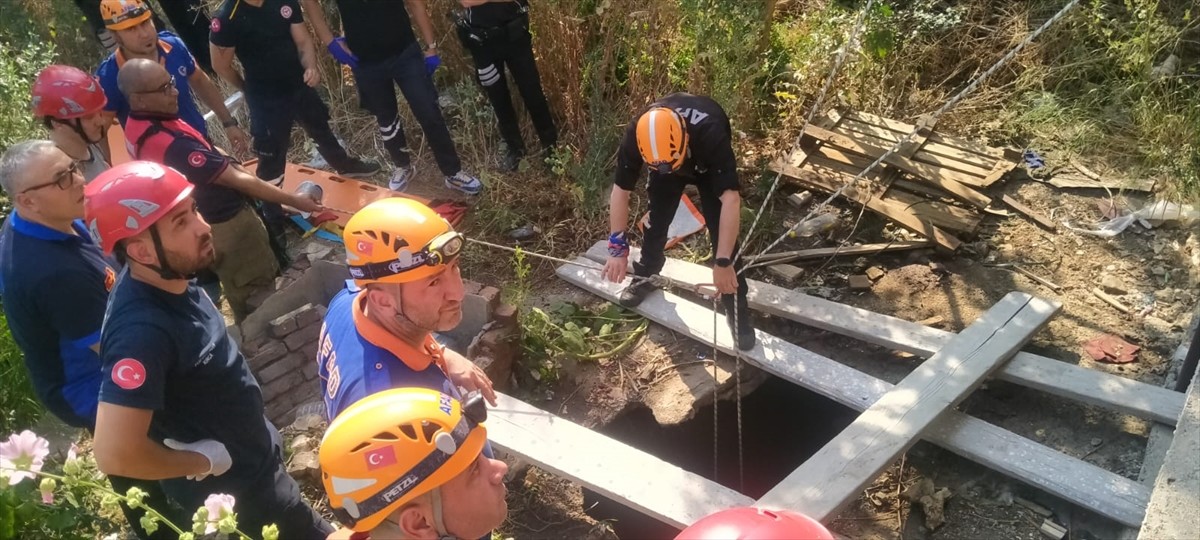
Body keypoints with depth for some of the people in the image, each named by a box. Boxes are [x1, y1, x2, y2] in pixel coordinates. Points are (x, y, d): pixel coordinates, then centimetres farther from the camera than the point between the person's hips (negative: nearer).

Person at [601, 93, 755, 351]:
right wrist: (617, 246, -28)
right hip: (665, 158, 3)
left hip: (708, 165, -2)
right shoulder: (635, 135, -37)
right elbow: (620, 190, -25)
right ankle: (646, 275, 33)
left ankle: (737, 309, 1)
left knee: (721, 232, -10)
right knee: (657, 220, 5)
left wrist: (723, 262, -48)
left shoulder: (710, 133, -47)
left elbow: (731, 199, -47)